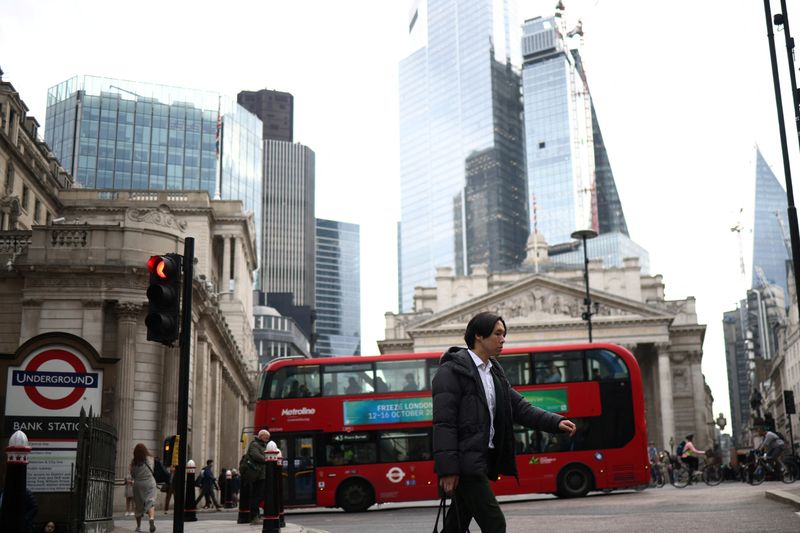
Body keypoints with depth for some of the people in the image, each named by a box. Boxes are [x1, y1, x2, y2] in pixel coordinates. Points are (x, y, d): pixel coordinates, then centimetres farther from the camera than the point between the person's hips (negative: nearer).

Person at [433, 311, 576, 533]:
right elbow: (443, 423, -16)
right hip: (465, 463, -8)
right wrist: (448, 469, -20)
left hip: (483, 461, 8)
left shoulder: (494, 372, 16)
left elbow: (520, 407, 10)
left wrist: (556, 422, -4)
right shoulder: (452, 371, -11)